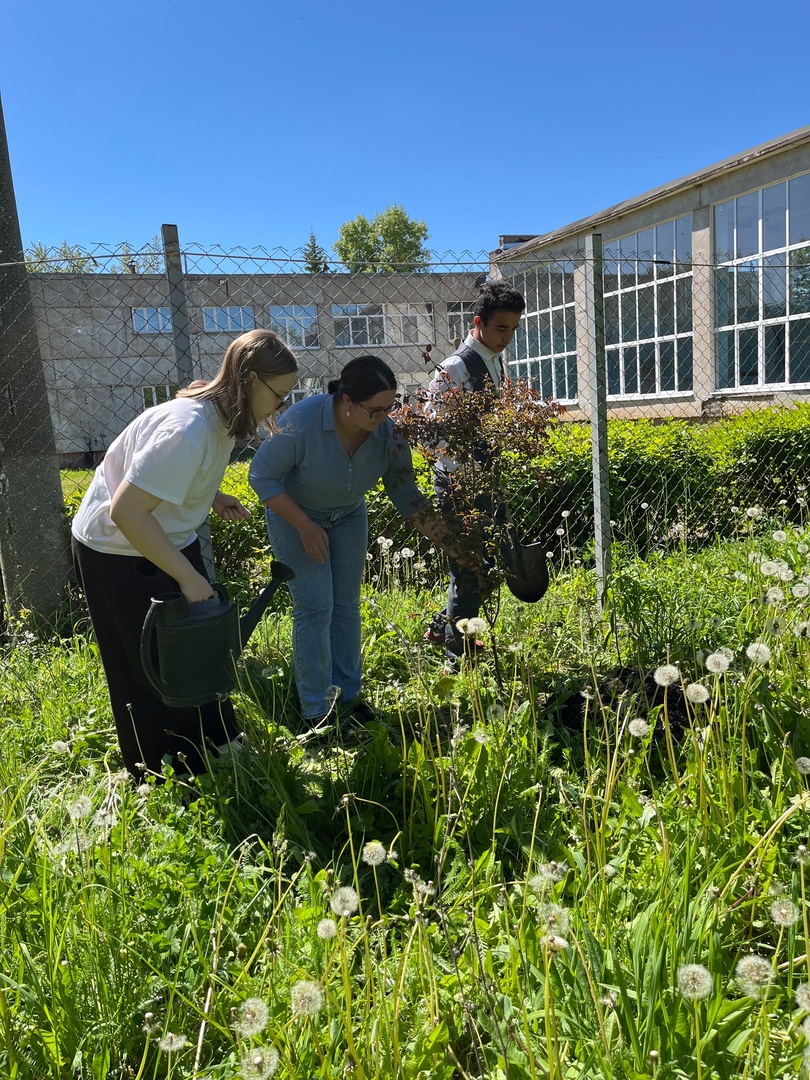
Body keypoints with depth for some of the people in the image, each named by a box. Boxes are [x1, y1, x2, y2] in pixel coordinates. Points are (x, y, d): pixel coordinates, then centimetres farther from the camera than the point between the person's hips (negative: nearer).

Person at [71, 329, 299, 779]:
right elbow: (126, 511, -35)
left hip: (170, 540, 9)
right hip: (119, 555, -9)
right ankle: (159, 777, 28)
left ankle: (214, 745, 37)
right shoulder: (189, 429, -34)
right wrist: (187, 575, -29)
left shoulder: (221, 417, -5)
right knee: (149, 672, 7)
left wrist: (211, 496, -5)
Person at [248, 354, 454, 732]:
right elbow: (262, 476, -21)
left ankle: (348, 696, 21)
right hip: (295, 516, -4)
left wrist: (445, 538, -19)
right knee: (315, 608, -8)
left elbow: (406, 494, -11)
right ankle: (317, 711, 5)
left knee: (346, 604, 5)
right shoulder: (301, 422, -33)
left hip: (349, 517, 4)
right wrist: (304, 527, -25)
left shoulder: (387, 433, -21)